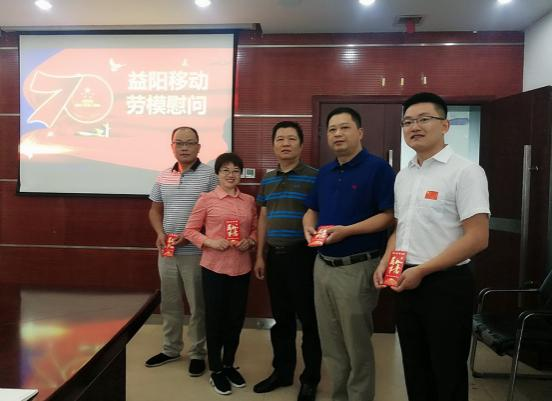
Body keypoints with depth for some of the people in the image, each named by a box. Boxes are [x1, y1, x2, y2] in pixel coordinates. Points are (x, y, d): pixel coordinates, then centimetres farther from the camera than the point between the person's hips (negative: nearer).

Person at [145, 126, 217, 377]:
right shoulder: (163, 177, 9)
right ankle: (171, 349, 32)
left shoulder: (209, 176, -7)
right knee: (169, 303, 16)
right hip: (167, 252, 5)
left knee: (198, 305, 6)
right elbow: (155, 210, 16)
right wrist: (160, 234, -2)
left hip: (195, 252, -5)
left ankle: (198, 353, 21)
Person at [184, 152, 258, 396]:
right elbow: (190, 231, -2)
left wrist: (250, 242, -6)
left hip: (241, 268, 3)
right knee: (215, 318, 8)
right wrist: (210, 242, -17)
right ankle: (216, 370, 26)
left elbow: (255, 229, 14)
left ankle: (229, 365, 34)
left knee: (236, 318, 13)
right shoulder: (206, 199, -4)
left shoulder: (249, 201, 5)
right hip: (214, 267, -3)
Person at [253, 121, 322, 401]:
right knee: (281, 318, 15)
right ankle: (282, 371, 31)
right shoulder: (267, 180, 11)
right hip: (274, 255, 5)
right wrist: (260, 256, 11)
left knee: (308, 319, 5)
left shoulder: (314, 177, -6)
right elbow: (263, 219, 15)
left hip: (302, 255, -5)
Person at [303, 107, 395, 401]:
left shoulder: (378, 168, -10)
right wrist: (309, 227, -3)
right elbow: (312, 209, 19)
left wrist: (346, 230, -25)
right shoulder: (324, 173, 12)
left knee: (357, 347, 7)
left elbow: (389, 215, -17)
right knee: (331, 345, 18)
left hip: (357, 268, -7)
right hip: (322, 266, 7)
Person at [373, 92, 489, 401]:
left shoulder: (465, 171, -12)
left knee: (447, 374, 8)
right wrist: (385, 263, 2)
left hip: (446, 284, -6)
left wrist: (421, 270, -18)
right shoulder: (403, 176, 10)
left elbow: (477, 238, -18)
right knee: (415, 368, 18)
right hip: (407, 282, 7)